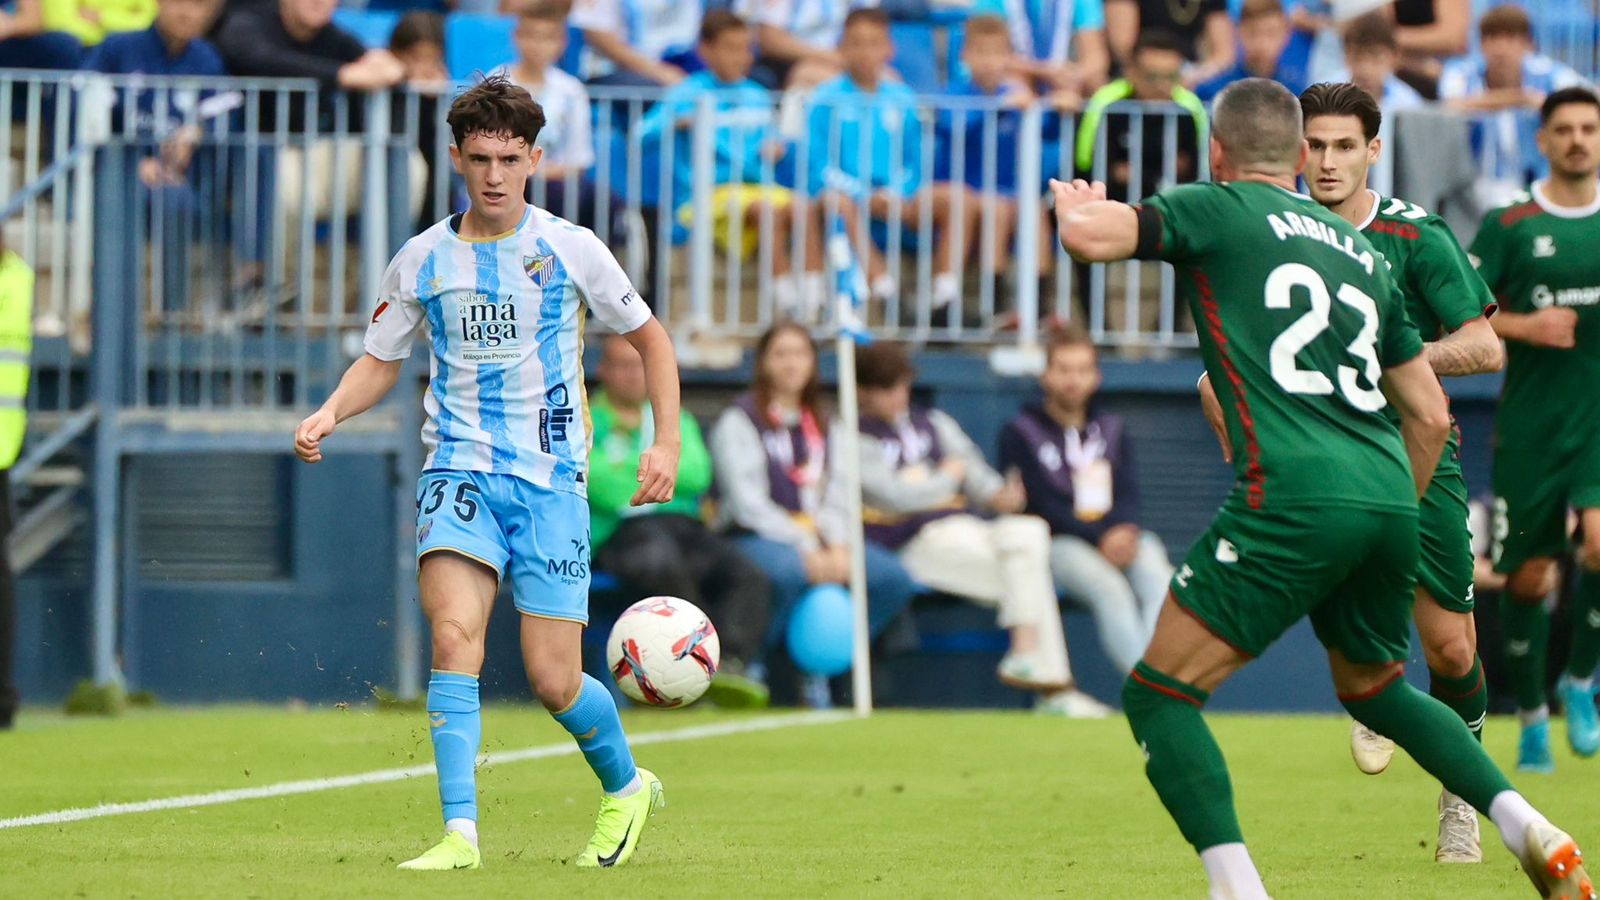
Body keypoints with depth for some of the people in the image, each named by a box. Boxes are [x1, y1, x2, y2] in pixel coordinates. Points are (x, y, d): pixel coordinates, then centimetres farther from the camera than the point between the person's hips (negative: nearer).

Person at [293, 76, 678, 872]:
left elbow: (649, 338, 13)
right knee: (454, 632, -24)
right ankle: (459, 832, -26)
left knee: (553, 682, -3)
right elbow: (381, 360, 17)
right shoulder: (422, 260, 5)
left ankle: (625, 785, 29)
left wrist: (666, 443, 2)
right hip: (459, 470, 1)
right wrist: (328, 415, -3)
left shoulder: (569, 248, 1)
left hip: (550, 478, -1)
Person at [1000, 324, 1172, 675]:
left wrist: (1124, 531, -15)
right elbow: (1040, 505, -5)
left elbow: (1128, 494, 9)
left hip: (1118, 537, 4)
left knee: (1159, 580, -30)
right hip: (1058, 542, -4)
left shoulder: (1111, 430, 21)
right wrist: (1100, 538, -17)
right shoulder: (1020, 435, 6)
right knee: (1109, 587, -34)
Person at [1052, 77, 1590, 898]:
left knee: (1159, 696, 1)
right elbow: (1430, 415, 24)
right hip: (1388, 504, 7)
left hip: (1294, 499, -7)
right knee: (1376, 688, 31)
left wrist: (1074, 200, 18)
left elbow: (1089, 237, -6)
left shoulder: (1215, 209, 6)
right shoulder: (1363, 253, 24)